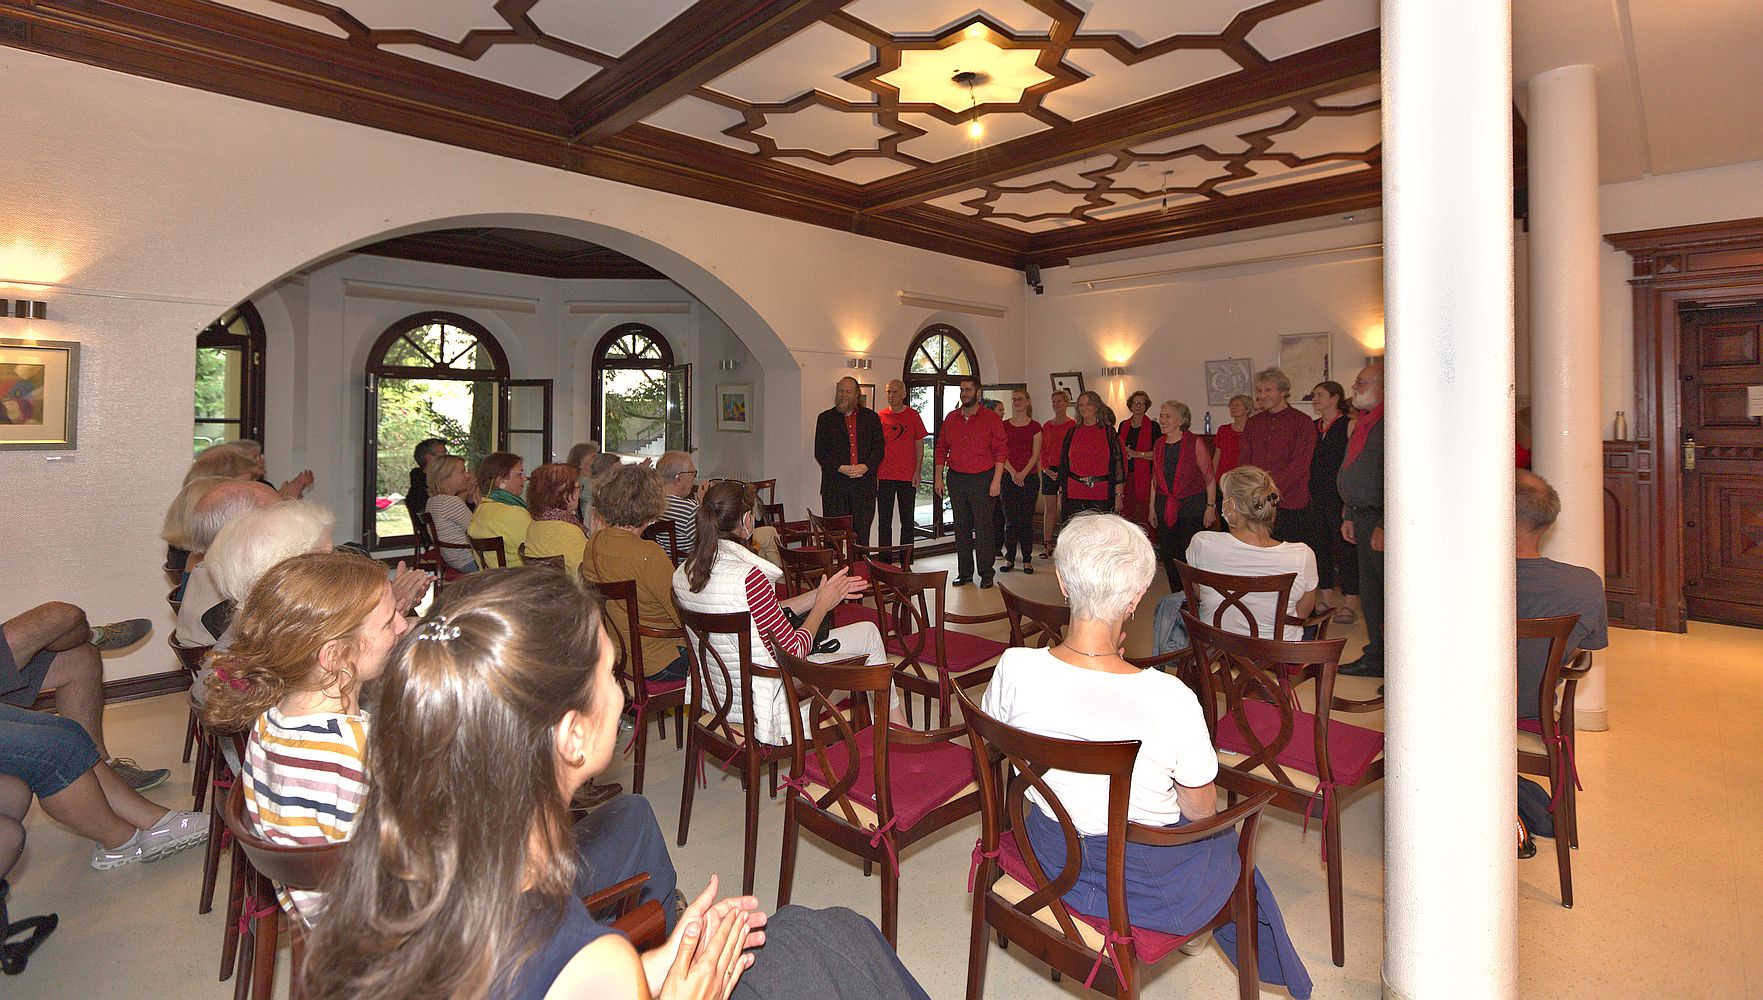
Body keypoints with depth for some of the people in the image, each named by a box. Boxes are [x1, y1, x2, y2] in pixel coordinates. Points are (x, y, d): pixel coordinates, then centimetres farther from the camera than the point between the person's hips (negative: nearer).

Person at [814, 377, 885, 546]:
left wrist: (866, 467, -10)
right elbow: (820, 452, 3)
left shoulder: (871, 417, 12)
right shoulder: (826, 418, 9)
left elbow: (879, 449, 7)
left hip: (864, 486, 1)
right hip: (835, 486, -1)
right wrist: (841, 468, -11)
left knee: (862, 535, 2)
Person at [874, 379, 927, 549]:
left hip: (908, 477, 0)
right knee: (884, 521, 3)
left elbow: (919, 445, 5)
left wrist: (917, 471, -3)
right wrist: (874, 473, 0)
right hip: (884, 477, 0)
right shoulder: (880, 417, 3)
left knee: (908, 521, 7)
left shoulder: (913, 415, 3)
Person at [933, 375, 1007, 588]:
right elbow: (941, 448, 14)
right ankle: (964, 572, 17)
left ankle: (986, 573, 7)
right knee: (961, 526, 8)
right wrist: (938, 477, 8)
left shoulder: (991, 418, -2)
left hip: (982, 478, -4)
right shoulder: (951, 418, 10)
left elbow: (1000, 451, -5)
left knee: (983, 526, -3)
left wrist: (996, 480, -11)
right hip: (955, 477, 4)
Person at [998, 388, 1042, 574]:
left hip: (1029, 477, -1)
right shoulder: (1004, 425, 8)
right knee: (1010, 518, 2)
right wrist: (1013, 473, -10)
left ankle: (1027, 559, 8)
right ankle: (1009, 558, 10)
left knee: (1026, 518, 1)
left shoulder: (1035, 426, 4)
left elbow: (1035, 454, -1)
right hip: (1009, 477, 1)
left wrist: (1023, 473, -13)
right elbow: (1002, 452, 2)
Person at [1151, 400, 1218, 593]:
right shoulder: (1159, 444, 9)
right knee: (1168, 556, 7)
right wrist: (1152, 508, 14)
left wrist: (1210, 506, -11)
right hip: (1164, 508, 5)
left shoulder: (1195, 443, -7)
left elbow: (1209, 478, -6)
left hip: (1192, 506, -5)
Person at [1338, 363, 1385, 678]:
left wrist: (1385, 526, -23)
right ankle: (1375, 658, 27)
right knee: (1369, 593, 16)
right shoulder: (1363, 422, 16)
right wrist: (1349, 516, 20)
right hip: (1362, 516, 10)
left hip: (1380, 520, -10)